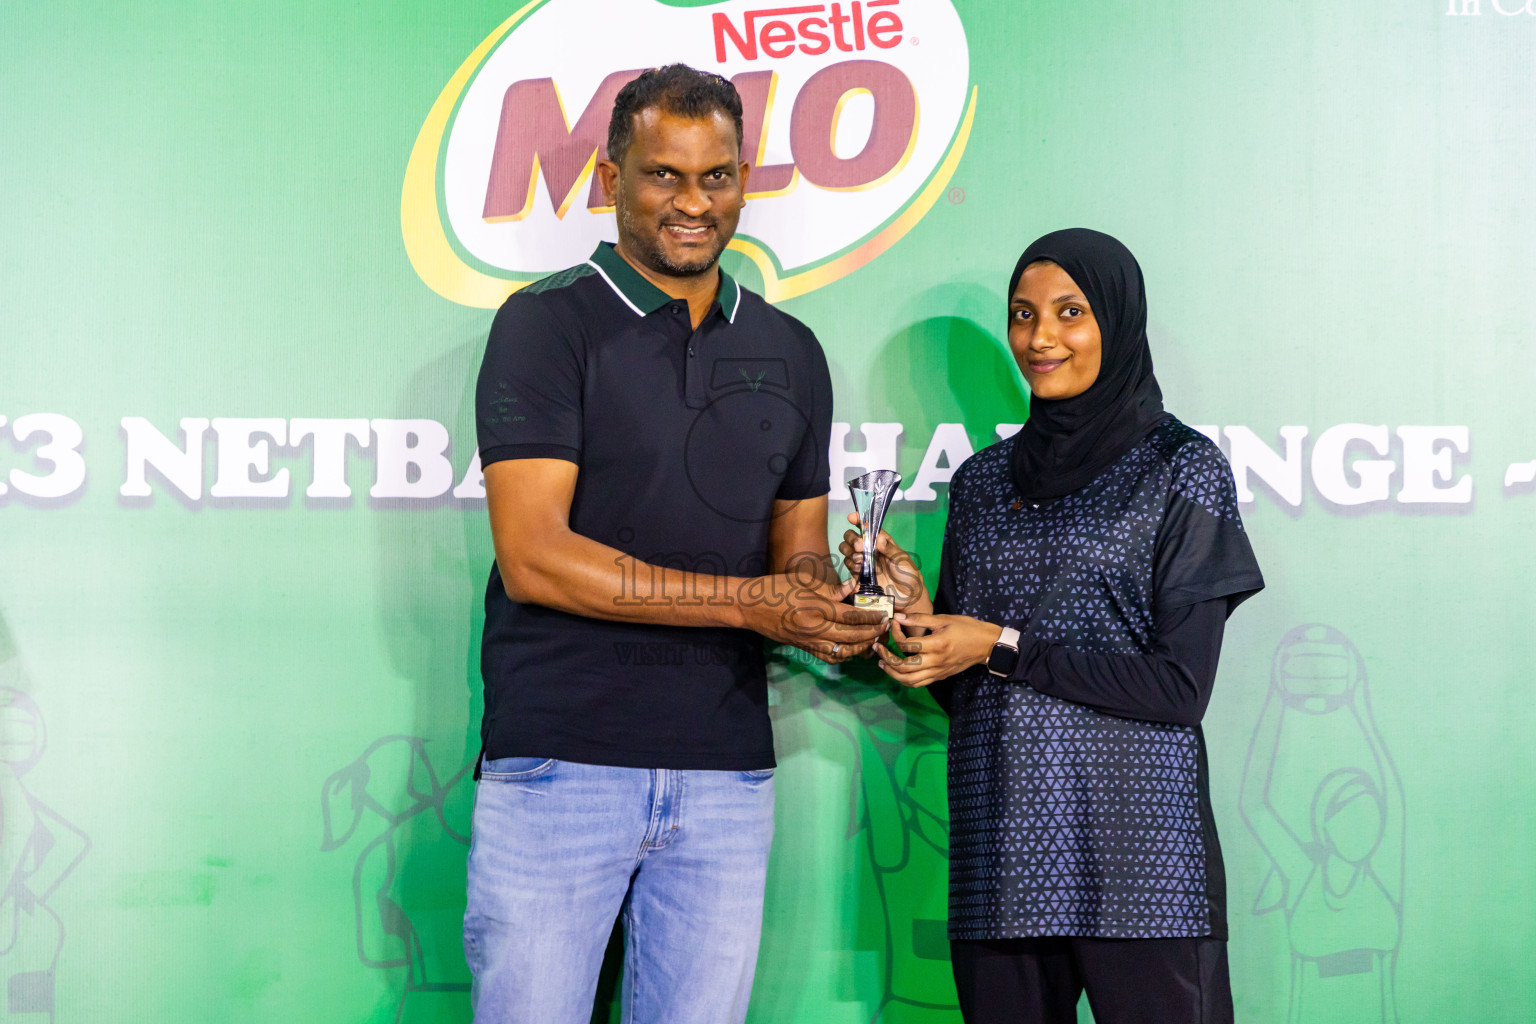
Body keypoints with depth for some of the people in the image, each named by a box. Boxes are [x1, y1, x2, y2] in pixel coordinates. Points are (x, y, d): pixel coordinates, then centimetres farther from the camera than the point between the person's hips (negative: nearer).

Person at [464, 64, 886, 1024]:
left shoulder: (789, 353, 14)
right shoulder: (548, 324, -3)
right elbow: (533, 556, -12)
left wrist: (835, 607, -8)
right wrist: (747, 601, -14)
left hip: (726, 771, 4)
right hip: (561, 759, -4)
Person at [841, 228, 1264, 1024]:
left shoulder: (1183, 473, -1)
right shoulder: (983, 480, 13)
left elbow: (1181, 687, -9)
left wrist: (1003, 647, -9)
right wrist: (916, 611, -3)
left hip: (1135, 850, -4)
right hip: (999, 852, 4)